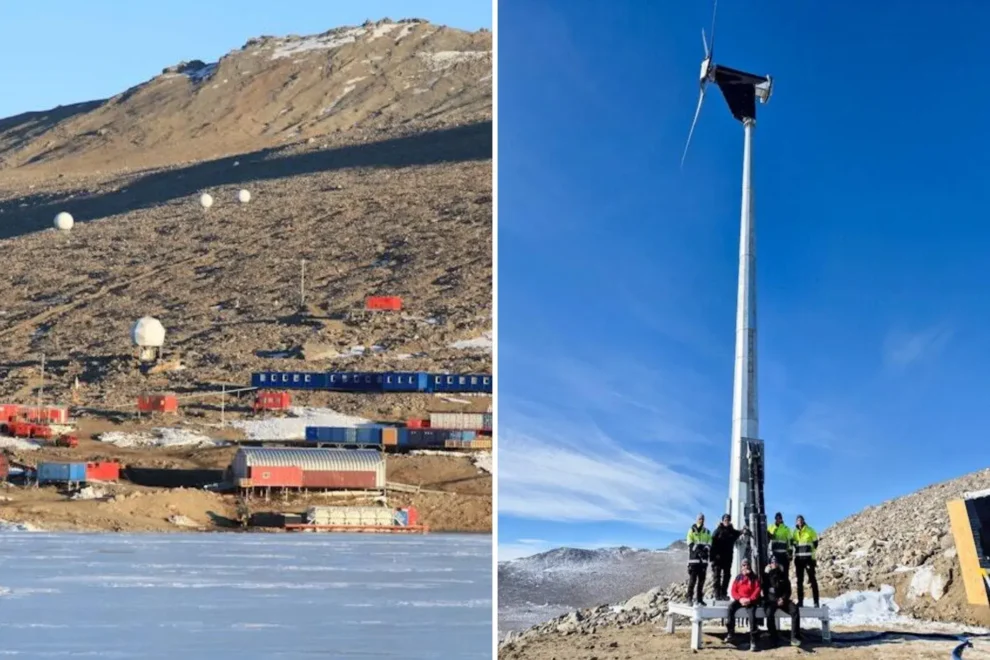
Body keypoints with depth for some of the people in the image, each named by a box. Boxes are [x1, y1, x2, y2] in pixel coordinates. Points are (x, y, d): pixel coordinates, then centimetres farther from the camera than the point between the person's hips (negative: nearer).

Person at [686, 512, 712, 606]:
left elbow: (709, 542, 10)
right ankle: (689, 598, -5)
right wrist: (697, 550, -19)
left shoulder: (707, 532, 16)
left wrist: (707, 549, -11)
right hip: (693, 557, -4)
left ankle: (699, 598, 12)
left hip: (703, 558, 4)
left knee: (701, 579, 6)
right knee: (692, 579, -8)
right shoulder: (692, 530, 4)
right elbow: (690, 543, -6)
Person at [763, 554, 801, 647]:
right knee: (769, 613, -35)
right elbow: (764, 591, 4)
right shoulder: (766, 575, 6)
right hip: (770, 600, -2)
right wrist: (775, 600, -9)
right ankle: (774, 639, -24)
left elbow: (788, 590, 11)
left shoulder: (783, 575, 13)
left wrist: (783, 598, -6)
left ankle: (794, 638, -27)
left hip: (782, 599, 3)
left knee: (795, 610, -27)